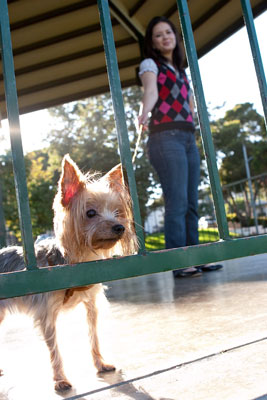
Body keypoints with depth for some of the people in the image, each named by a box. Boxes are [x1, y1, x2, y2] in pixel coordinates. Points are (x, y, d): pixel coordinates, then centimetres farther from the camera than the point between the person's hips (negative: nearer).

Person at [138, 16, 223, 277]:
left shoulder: (181, 72, 28)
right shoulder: (150, 64, 7)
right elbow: (150, 90, -16)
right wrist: (145, 113, -34)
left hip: (188, 139, 7)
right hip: (166, 136, -7)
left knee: (191, 203, 2)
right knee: (177, 201, -16)